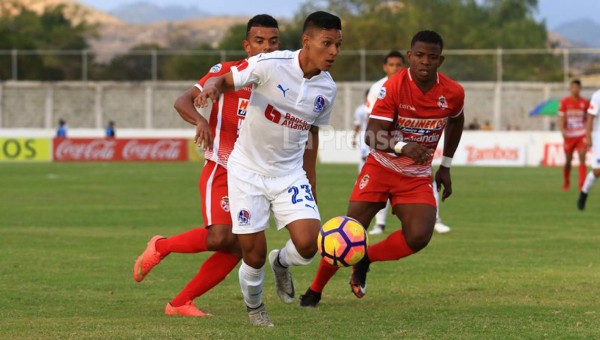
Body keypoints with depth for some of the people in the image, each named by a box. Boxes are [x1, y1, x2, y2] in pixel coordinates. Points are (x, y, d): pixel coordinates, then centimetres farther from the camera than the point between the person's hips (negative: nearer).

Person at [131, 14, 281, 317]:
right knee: (220, 237, -24)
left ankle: (180, 303, 8)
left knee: (237, 250, -3)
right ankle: (160, 247, 2)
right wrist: (201, 121, -31)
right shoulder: (227, 71, -5)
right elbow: (182, 101, -11)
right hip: (220, 170, -6)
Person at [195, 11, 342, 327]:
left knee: (308, 244, -16)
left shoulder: (327, 89, -2)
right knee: (254, 255, -1)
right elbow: (225, 79, -12)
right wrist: (212, 87, -37)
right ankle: (254, 306, 31)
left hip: (290, 173, 3)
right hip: (248, 171, -3)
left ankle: (282, 263, 21)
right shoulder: (270, 65, -19)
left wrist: (310, 181, 17)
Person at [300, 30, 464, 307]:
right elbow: (372, 136, -26)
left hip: (418, 177, 2)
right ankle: (315, 290, 14)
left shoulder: (453, 93, -9)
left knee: (418, 237, -20)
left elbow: (455, 122, 16)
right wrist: (402, 146, -46)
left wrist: (445, 166, 15)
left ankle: (365, 260, 7)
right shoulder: (393, 87, -20)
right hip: (381, 167, -2)